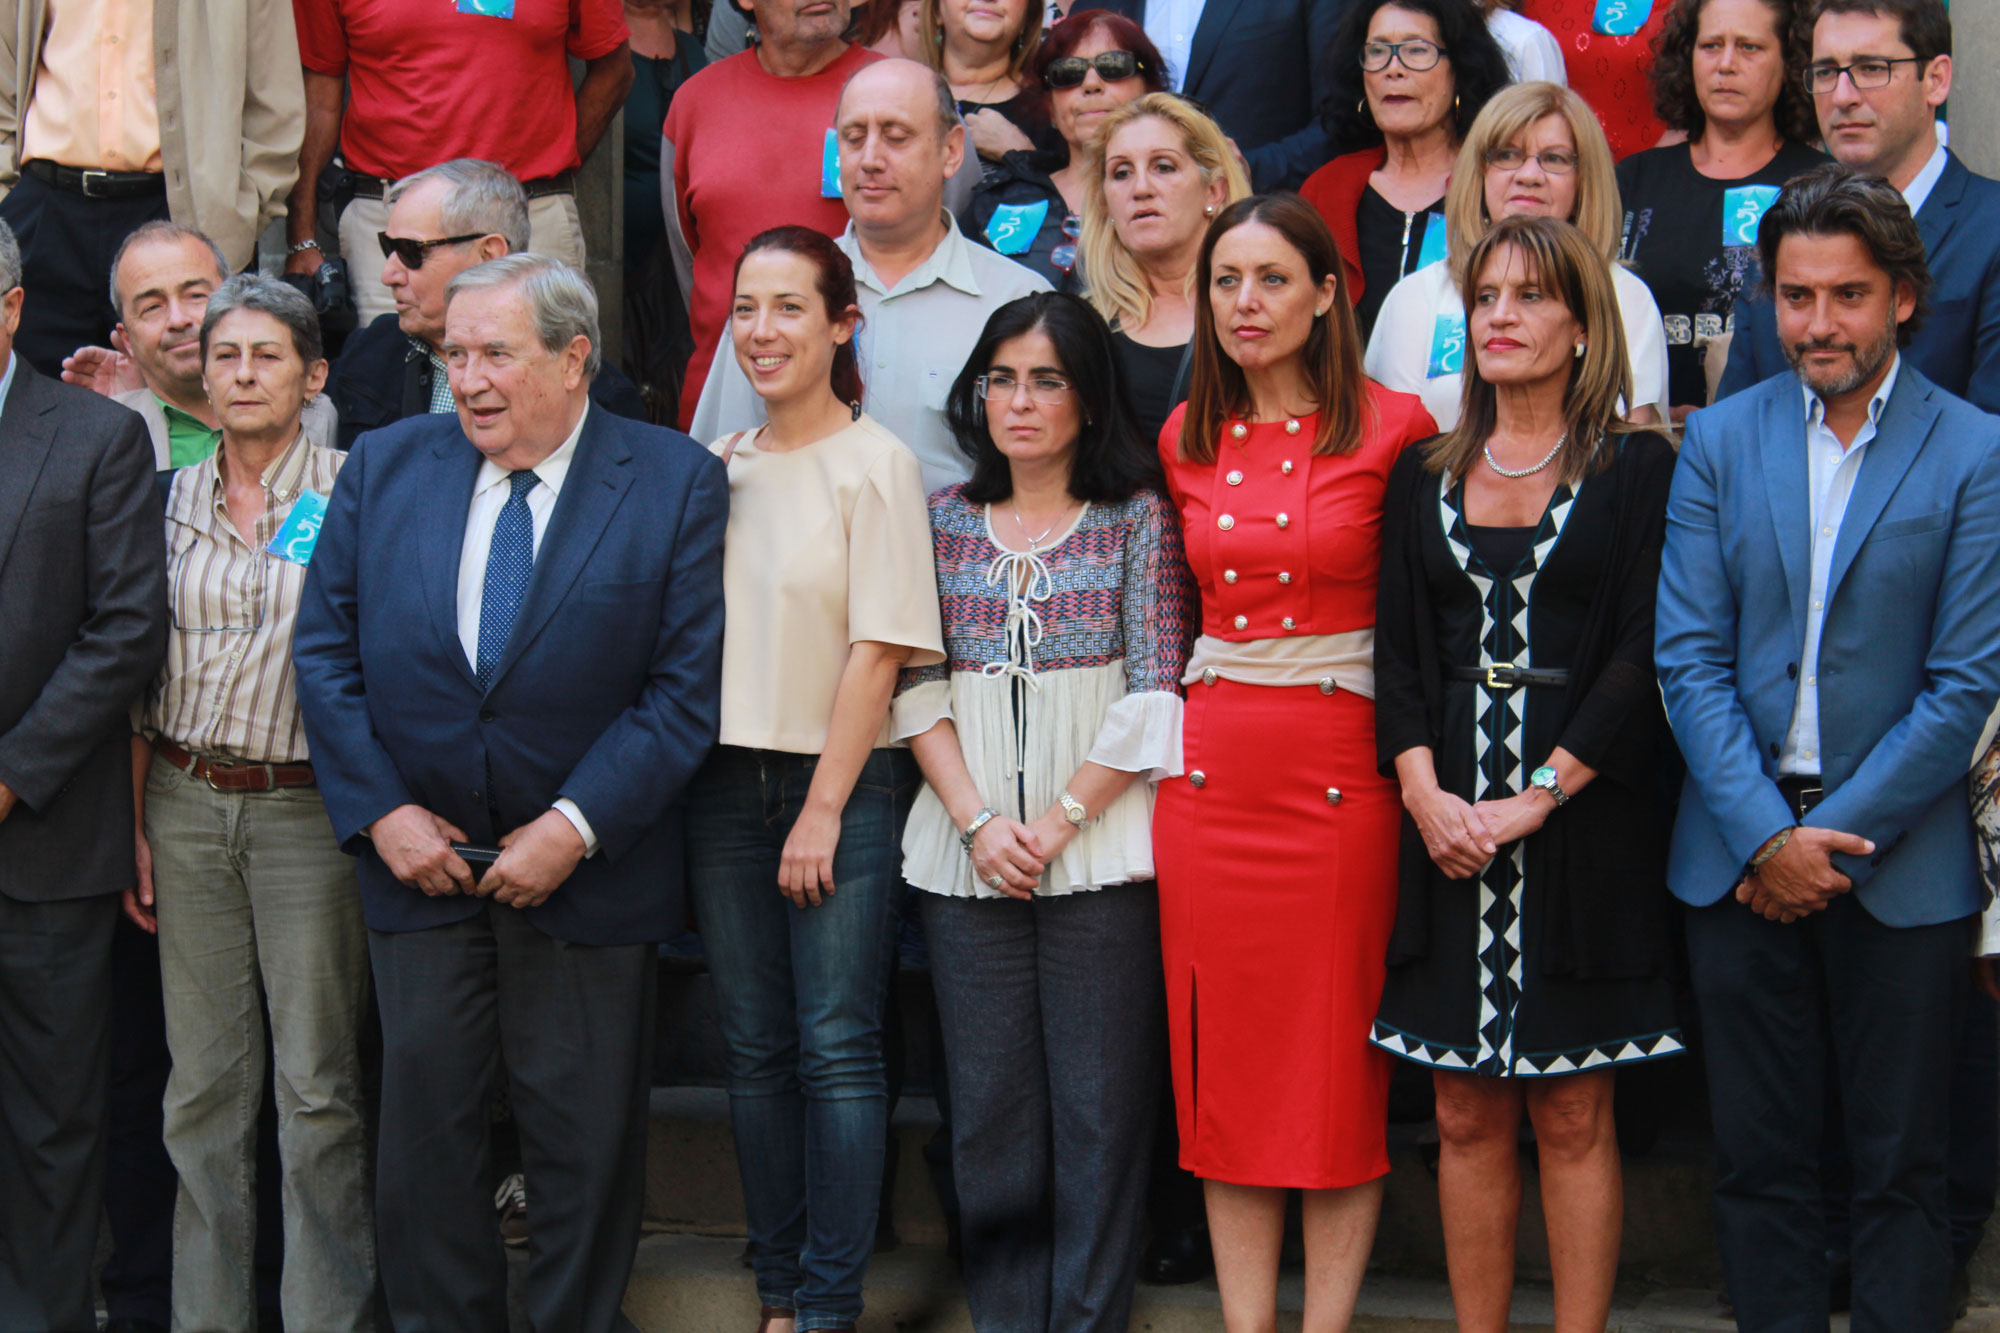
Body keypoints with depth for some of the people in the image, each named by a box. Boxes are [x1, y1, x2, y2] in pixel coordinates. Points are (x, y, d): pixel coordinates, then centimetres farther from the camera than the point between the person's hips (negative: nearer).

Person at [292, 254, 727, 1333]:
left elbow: (687, 687, -11)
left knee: (585, 1139, 6)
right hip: (417, 853, 3)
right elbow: (326, 650, 4)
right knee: (423, 1120, 8)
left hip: (587, 869, -2)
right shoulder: (385, 465, 3)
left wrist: (575, 828, -16)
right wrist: (379, 810, -6)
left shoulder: (675, 484, -7)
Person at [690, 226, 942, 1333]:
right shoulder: (715, 467, 10)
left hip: (844, 784, -5)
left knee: (836, 1048, -5)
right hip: (727, 779, 5)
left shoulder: (875, 463, -5)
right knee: (755, 1048, 7)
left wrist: (824, 807, -13)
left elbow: (877, 650, -9)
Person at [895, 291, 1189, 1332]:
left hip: (1101, 847, -3)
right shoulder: (945, 518, 10)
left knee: (1099, 1104, -1)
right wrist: (978, 821, -6)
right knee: (988, 1103, 5)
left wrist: (1060, 822, -9)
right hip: (969, 849, 3)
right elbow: (920, 686, 6)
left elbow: (1156, 693, -4)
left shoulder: (1136, 515, 1)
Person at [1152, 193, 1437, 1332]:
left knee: (1341, 1064, 1)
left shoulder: (1392, 428, -4)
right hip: (1211, 767, 4)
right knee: (1229, 1064, 6)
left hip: (1342, 771, -4)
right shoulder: (1187, 441, 9)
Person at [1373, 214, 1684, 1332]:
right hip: (1447, 824, 3)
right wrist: (1426, 792, -7)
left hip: (1584, 820, -3)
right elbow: (1399, 652, 8)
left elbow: (1643, 657, -7)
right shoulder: (1425, 477, 12)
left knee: (1574, 1117, 0)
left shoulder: (1639, 470, 0)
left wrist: (1535, 797, -13)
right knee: (1468, 1118, 6)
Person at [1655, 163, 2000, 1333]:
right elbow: (1689, 657, 0)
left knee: (1901, 1168, 5)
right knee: (1762, 1161, 8)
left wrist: (1836, 837, -12)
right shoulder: (1721, 442, 5)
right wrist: (1765, 834, -10)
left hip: (1901, 863, -2)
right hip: (1742, 850, 2)